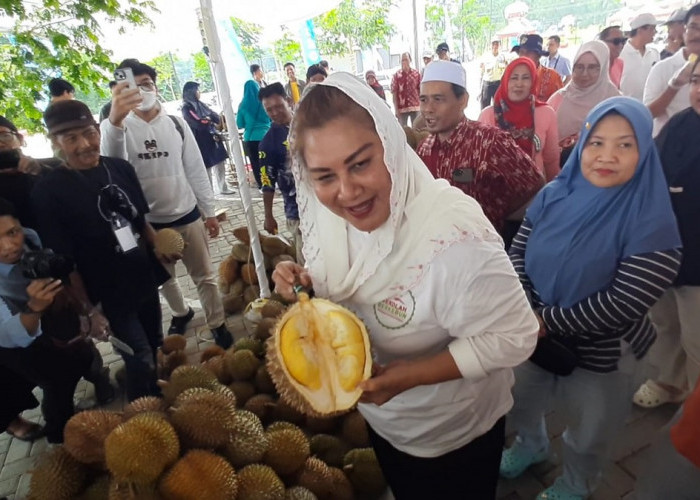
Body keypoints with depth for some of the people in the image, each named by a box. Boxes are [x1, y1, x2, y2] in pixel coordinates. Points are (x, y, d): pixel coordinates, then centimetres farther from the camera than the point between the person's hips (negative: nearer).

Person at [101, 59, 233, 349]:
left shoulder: (176, 124, -1)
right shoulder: (119, 128, -7)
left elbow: (196, 169, 3)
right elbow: (112, 164, -31)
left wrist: (209, 211, 3)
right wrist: (114, 121, -50)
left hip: (187, 216, 0)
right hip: (148, 223, 0)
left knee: (204, 276, 10)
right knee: (164, 278, 20)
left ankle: (218, 326, 26)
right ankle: (181, 313, 46)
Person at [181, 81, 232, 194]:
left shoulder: (200, 104, 14)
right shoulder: (186, 108, -10)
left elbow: (216, 116, 8)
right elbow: (199, 123, -20)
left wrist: (208, 119, -12)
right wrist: (211, 121, -3)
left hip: (212, 139, 7)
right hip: (202, 142, -7)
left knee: (220, 164, 11)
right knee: (207, 168, -2)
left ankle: (223, 188, 23)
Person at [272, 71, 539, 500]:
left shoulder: (453, 233, -37)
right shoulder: (328, 217, -14)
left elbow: (512, 337, -27)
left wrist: (410, 375, -33)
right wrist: (306, 286, -18)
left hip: (453, 433, -5)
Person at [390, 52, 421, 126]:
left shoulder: (416, 74, 3)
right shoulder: (396, 75, -2)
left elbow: (420, 90, 7)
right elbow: (394, 93, -3)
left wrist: (422, 105, 3)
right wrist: (396, 109, -7)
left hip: (415, 107, 2)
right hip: (402, 108, -2)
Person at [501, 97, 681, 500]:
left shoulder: (652, 224, -22)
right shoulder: (555, 195, -8)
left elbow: (624, 303, -26)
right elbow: (518, 252, -5)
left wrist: (547, 321, -23)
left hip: (602, 355, -4)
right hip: (534, 338, 4)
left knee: (589, 436, 21)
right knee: (520, 404, 27)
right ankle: (531, 446, 61)